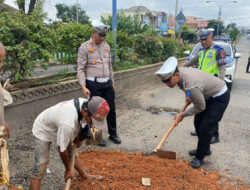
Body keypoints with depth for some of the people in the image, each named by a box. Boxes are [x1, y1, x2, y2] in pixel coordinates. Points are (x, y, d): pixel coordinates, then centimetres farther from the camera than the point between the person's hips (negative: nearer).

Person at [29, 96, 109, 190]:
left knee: (72, 153, 19)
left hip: (59, 127, 7)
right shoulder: (68, 123, -46)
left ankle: (85, 175, 40)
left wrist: (79, 138, 6)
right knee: (40, 168, -15)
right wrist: (68, 170, -13)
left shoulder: (88, 104, -25)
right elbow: (62, 150, -29)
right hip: (43, 131, -7)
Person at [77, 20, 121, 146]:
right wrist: (83, 86, -17)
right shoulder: (84, 47, -7)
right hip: (94, 84, -5)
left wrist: (112, 81, 18)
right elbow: (80, 69, -9)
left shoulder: (106, 46, 11)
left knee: (111, 108, 10)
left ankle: (113, 134, 27)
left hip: (107, 84, 5)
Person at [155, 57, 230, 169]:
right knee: (198, 123, 14)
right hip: (208, 95, 9)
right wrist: (187, 95, -1)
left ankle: (199, 158, 9)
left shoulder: (191, 85, -40)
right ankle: (205, 149, 34)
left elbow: (200, 107, -24)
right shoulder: (178, 72, -16)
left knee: (206, 127, -8)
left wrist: (183, 115, -13)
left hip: (220, 97, -9)